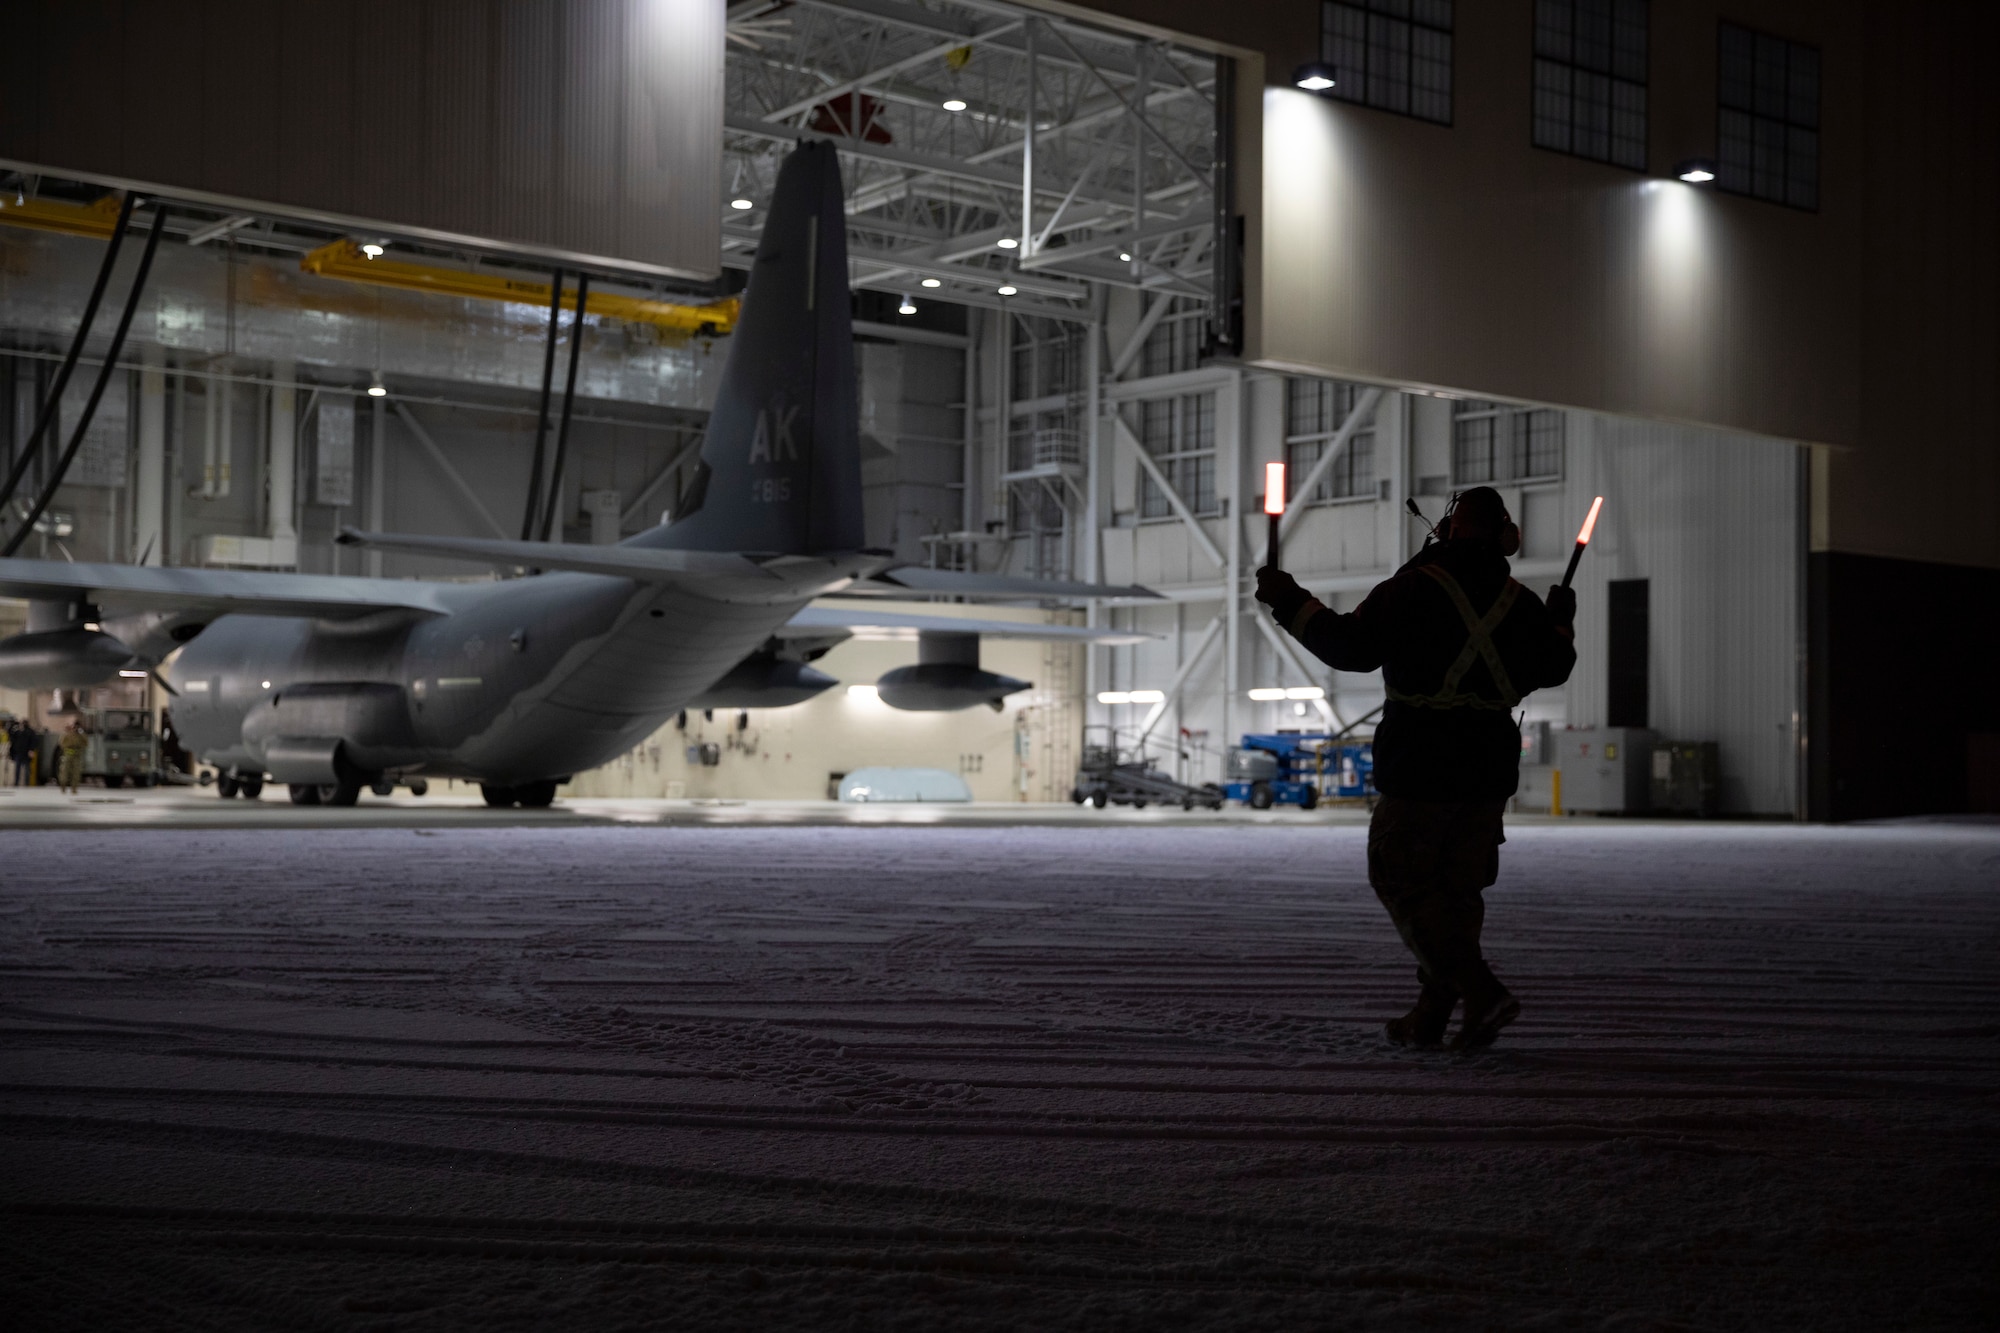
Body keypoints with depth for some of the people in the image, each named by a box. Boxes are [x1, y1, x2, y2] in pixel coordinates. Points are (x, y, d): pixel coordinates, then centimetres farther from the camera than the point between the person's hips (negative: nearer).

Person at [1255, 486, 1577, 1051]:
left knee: (1404, 883, 0)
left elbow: (1351, 647, -14)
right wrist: (1561, 625, 38)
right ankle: (1430, 1017, 15)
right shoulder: (1519, 602, 5)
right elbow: (1553, 666, 18)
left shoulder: (1415, 589, -10)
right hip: (1490, 772, 6)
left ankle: (1482, 993, -13)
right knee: (1458, 888, 13)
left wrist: (1291, 602, -4)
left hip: (1420, 771, -6)